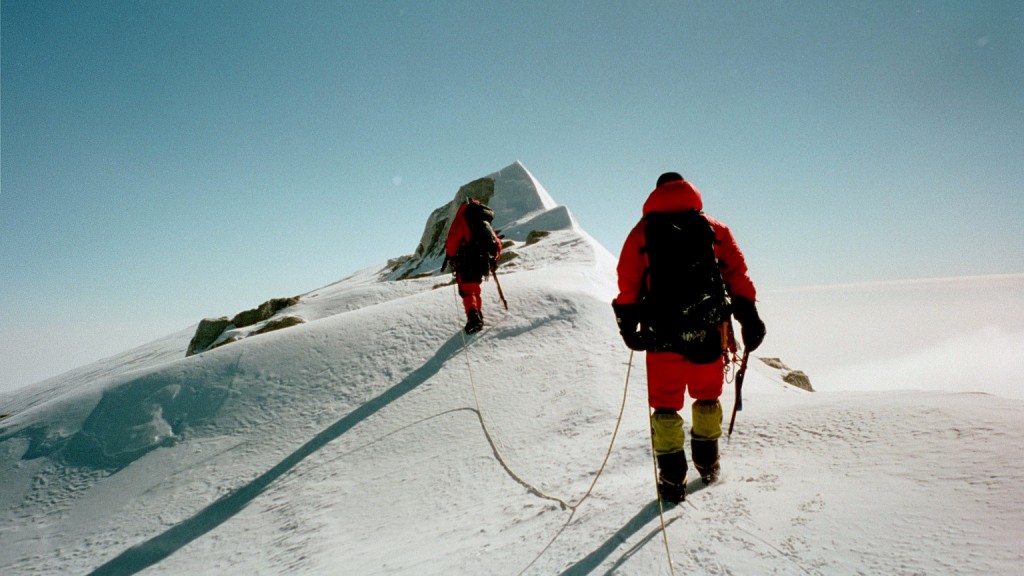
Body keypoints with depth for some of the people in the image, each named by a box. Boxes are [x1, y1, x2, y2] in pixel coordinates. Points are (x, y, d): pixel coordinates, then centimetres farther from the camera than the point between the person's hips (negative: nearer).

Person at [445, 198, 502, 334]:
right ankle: (478, 315, 23)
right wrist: (494, 260, 29)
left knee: (467, 290, -6)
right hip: (483, 260, 6)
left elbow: (453, 237, -8)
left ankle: (473, 317, -25)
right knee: (474, 288, 22)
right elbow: (497, 243, 22)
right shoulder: (486, 222, 24)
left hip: (467, 261, -6)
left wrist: (449, 256, 0)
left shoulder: (462, 218, 5)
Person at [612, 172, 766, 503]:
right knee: (708, 397, 21)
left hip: (661, 332, -1)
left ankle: (672, 479, 6)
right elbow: (738, 275, 5)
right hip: (709, 329, 2)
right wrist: (749, 317, 6)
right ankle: (708, 464, 32)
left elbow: (628, 284, 0)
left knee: (665, 404, 7)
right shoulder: (715, 229, 11)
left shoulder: (642, 231, 8)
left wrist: (628, 324, 4)